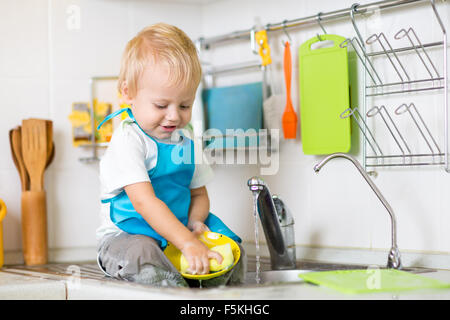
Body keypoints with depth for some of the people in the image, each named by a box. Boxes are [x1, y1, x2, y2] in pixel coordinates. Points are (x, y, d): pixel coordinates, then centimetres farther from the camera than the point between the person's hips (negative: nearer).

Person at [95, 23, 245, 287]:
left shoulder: (186, 142, 7)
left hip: (176, 234, 7)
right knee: (141, 254, -39)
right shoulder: (128, 140, -17)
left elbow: (199, 194, 17)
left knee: (233, 251, -7)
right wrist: (187, 243, -36)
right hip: (127, 236, -7)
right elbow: (144, 201, -27)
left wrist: (195, 222, -9)